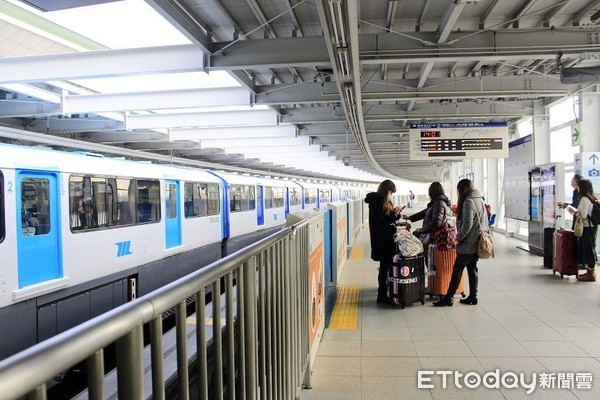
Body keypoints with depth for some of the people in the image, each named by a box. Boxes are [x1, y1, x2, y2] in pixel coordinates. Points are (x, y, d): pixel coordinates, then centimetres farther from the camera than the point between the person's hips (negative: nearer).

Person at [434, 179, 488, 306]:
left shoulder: (468, 201, -16)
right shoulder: (480, 200, 12)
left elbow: (467, 225, -21)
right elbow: (484, 221, 18)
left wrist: (459, 237, -9)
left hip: (468, 244, -9)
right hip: (477, 243, 9)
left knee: (457, 270, -3)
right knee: (472, 269, 13)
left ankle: (448, 298, 2)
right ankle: (473, 297, 17)